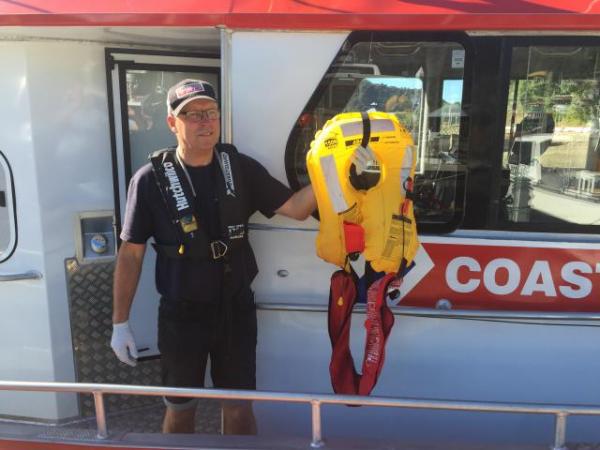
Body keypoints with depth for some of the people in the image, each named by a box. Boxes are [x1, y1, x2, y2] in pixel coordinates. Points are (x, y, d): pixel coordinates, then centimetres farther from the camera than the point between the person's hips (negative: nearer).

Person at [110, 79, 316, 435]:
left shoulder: (240, 168, -4)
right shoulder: (151, 179, -11)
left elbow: (295, 208, -5)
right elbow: (131, 253, -7)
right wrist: (120, 323, -5)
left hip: (237, 309, 2)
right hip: (181, 315, -1)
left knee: (239, 406, 15)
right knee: (181, 407, 18)